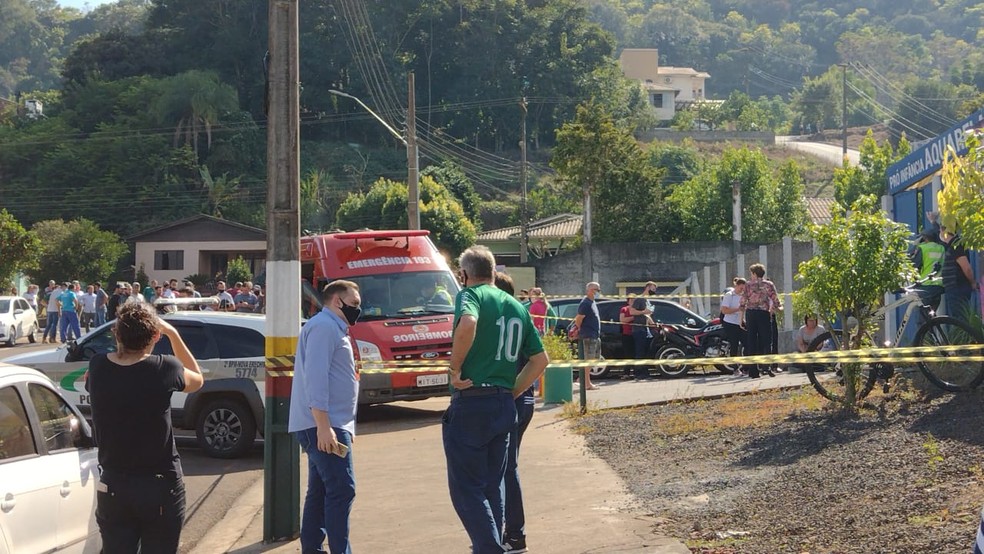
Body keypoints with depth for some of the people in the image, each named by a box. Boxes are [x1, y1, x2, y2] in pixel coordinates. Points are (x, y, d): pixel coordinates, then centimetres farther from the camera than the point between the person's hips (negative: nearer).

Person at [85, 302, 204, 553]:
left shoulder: (97, 367, -7)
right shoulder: (164, 369, -16)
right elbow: (197, 379, 7)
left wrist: (124, 337, 11)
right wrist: (172, 333, 8)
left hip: (112, 488, 3)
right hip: (160, 488, -3)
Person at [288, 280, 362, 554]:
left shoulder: (333, 329, 22)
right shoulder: (324, 327, -11)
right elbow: (315, 377, -21)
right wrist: (324, 425, -26)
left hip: (326, 427, 11)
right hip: (325, 427, -11)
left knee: (320, 491, 13)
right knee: (342, 490, -14)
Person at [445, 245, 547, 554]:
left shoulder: (470, 295, -6)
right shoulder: (517, 307, 16)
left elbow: (467, 323, -29)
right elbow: (540, 359, 16)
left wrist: (454, 369, -18)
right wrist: (511, 393, 17)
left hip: (470, 404, -7)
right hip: (505, 406, 7)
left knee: (466, 489, -2)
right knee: (493, 485, 17)